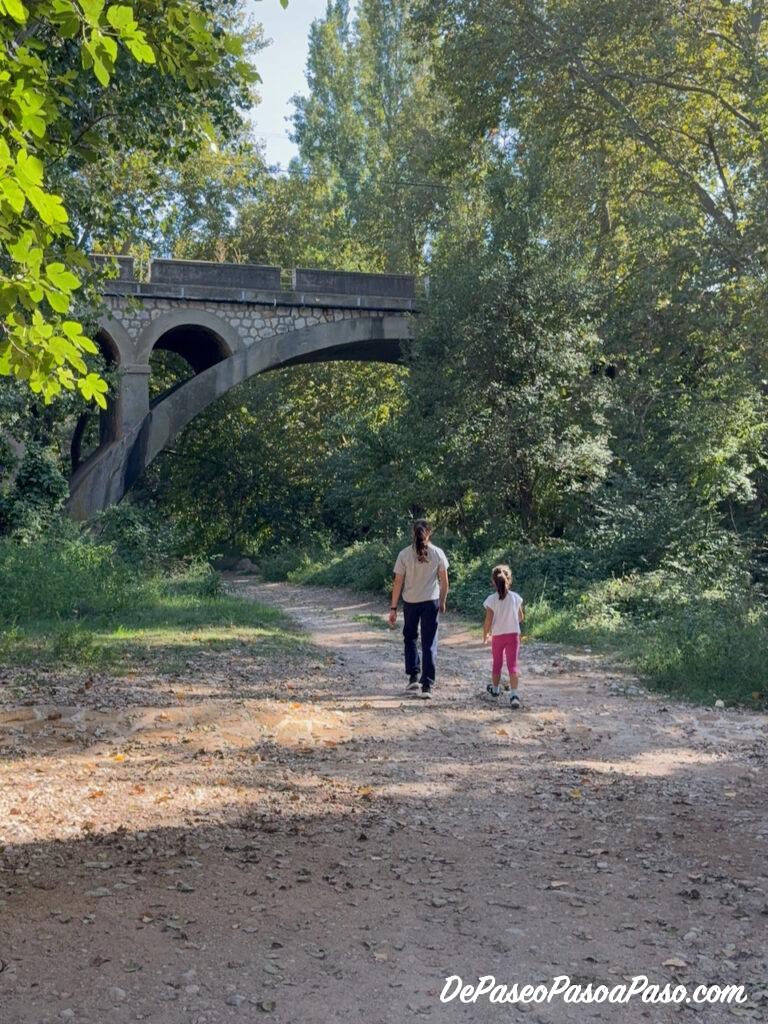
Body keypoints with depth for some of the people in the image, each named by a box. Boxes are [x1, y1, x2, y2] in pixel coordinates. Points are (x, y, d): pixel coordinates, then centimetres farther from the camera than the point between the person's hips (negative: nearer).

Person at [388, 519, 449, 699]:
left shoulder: (404, 554, -9)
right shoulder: (438, 553, -5)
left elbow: (398, 583, -7)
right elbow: (444, 581, 1)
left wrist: (393, 608, 0)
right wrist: (442, 602, 15)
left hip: (410, 602, 0)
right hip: (431, 602, 0)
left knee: (410, 638, 21)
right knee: (429, 643, 5)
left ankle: (413, 677, 15)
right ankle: (427, 685, 2)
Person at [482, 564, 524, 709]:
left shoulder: (491, 599, -13)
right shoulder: (516, 597, -5)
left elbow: (488, 622, -12)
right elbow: (521, 618, 5)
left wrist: (485, 635, 5)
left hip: (497, 636, -1)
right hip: (513, 635, 1)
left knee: (497, 663, 18)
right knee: (512, 665, -2)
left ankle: (495, 689, 38)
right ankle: (514, 695, -15)